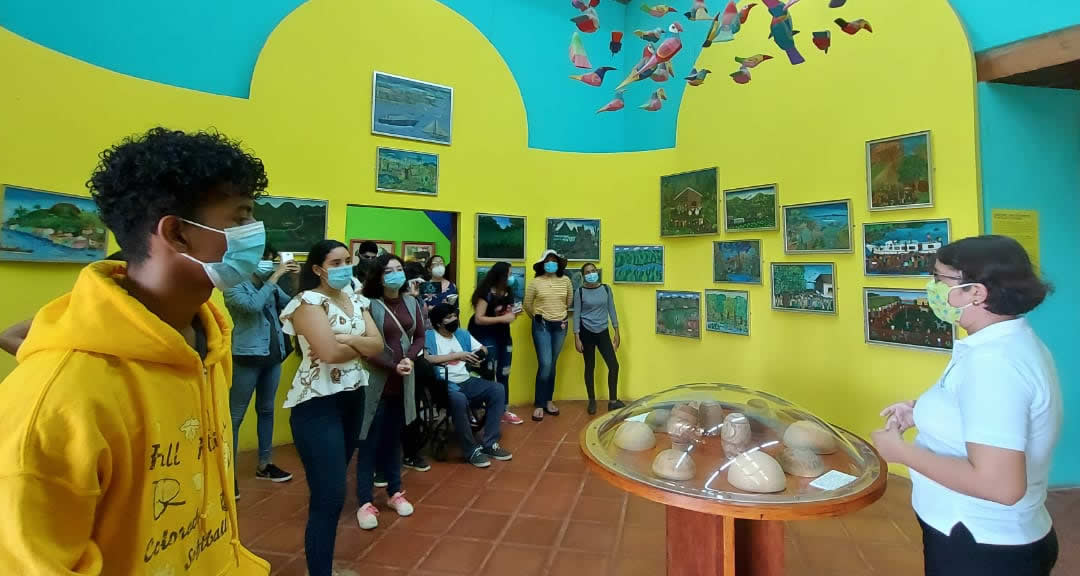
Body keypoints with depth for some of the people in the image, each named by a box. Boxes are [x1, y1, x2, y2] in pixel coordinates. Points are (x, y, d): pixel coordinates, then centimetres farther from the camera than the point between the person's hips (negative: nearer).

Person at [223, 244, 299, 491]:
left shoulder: (271, 286, 10)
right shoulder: (235, 285, -6)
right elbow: (252, 305, -24)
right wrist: (275, 277, -22)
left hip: (273, 357, 6)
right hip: (247, 358, -6)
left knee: (266, 411, 15)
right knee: (235, 416, 2)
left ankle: (264, 465, 28)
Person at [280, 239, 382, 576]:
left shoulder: (357, 301, 11)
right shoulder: (309, 301, -10)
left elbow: (378, 345, 1)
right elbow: (329, 352, -23)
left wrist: (350, 339, -16)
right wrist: (362, 345, -6)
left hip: (353, 398, 7)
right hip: (318, 404, -7)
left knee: (334, 487, 18)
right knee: (329, 495, -6)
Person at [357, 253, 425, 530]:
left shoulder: (412, 303, 3)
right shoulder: (370, 305, -13)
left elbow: (420, 337, 8)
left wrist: (410, 359, -10)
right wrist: (393, 366, -17)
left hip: (403, 383, 5)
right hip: (376, 382, -5)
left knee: (394, 438, 17)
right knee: (370, 442, 4)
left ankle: (395, 492, 31)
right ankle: (365, 502, 16)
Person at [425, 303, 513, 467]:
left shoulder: (462, 334, 16)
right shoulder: (429, 336, -5)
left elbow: (482, 349, 19)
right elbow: (426, 359, -22)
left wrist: (478, 356, -7)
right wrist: (457, 355, -19)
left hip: (466, 381, 7)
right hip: (445, 384, -7)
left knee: (497, 389, -13)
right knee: (459, 399, -38)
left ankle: (489, 444, -8)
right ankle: (471, 450, -19)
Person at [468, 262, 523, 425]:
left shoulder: (508, 292, 7)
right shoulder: (486, 293, -16)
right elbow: (478, 319, -22)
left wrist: (513, 313, 0)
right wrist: (502, 318, -23)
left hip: (503, 335, 8)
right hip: (486, 337, -7)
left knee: (503, 374, 11)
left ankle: (503, 411, 21)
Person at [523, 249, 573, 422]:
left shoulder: (565, 280, 1)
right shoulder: (535, 282, -5)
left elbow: (569, 301, 15)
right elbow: (527, 304, 5)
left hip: (560, 326, 3)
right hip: (541, 326, -3)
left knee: (552, 365, 10)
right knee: (545, 364, -9)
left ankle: (548, 401, 23)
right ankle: (539, 405, 3)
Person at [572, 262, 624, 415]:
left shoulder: (606, 289, 2)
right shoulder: (580, 292, -6)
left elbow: (611, 310, 6)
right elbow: (576, 315, -4)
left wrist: (617, 333, 4)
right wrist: (576, 338, -9)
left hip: (603, 332, 3)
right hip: (587, 333, -2)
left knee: (614, 365, -2)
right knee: (590, 367, 7)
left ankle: (613, 401, 12)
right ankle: (592, 401, 21)